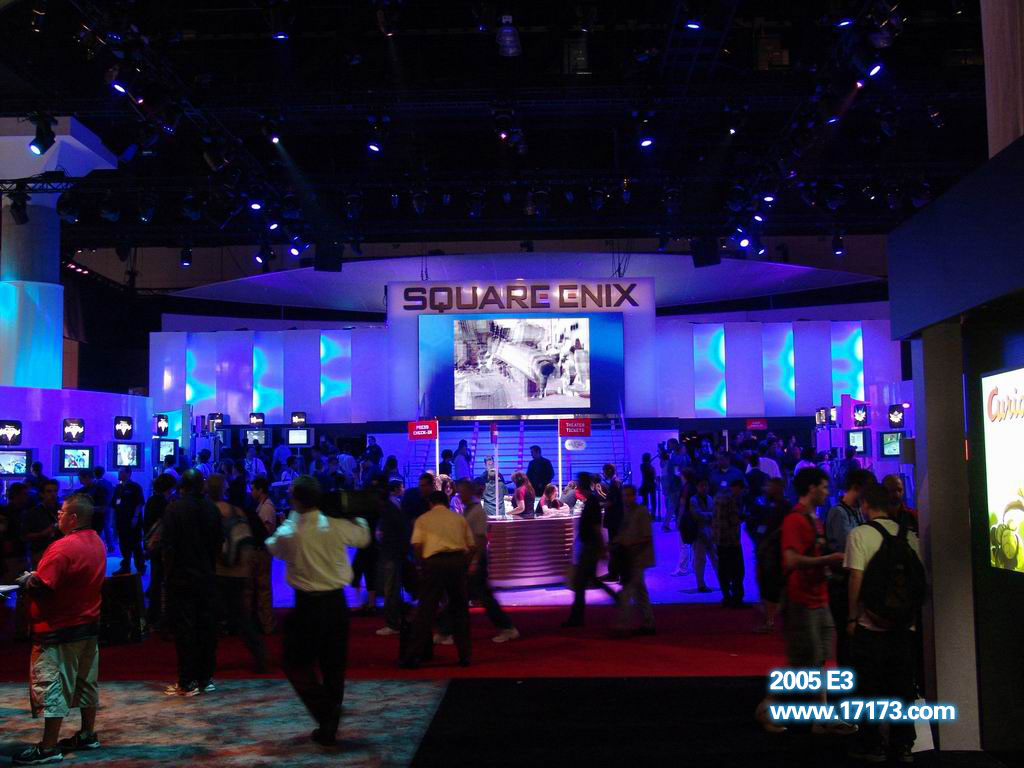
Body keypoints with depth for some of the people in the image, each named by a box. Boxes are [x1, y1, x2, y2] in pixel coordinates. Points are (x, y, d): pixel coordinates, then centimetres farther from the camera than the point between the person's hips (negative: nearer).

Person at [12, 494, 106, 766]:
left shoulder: (63, 548, -22)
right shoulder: (96, 542, 6)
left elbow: (38, 588, -25)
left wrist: (24, 580, -4)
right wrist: (35, 577, 10)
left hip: (59, 630, -9)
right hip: (89, 624, 9)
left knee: (51, 687, -3)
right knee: (85, 681, 17)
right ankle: (87, 735, 27)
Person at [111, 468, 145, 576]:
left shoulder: (135, 487, -4)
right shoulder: (118, 488, 15)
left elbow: (140, 503, -9)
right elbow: (114, 505, 19)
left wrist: (135, 517, -17)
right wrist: (114, 518, 11)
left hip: (132, 521, -6)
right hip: (121, 521, 6)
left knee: (135, 545, -3)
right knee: (123, 545, 9)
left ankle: (140, 568, 4)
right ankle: (125, 567, 16)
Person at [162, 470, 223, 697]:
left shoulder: (174, 508, -12)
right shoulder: (212, 508, 1)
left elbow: (168, 545, -13)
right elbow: (219, 542, 6)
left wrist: (168, 572, 0)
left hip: (181, 578, -4)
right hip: (207, 578, 4)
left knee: (184, 629, 1)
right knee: (207, 627, 10)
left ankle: (187, 682, 3)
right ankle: (206, 678, 16)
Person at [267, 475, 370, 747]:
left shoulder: (288, 532, -13)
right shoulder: (336, 525, -8)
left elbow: (272, 547, 10)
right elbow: (363, 537, 11)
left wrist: (292, 517, 14)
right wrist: (357, 516, 28)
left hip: (307, 605, -3)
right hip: (336, 603, 3)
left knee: (298, 664, 12)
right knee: (334, 666, 15)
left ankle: (325, 712, -6)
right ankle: (329, 727, 24)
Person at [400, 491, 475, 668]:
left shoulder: (423, 519, 13)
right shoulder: (459, 519, 20)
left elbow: (417, 545, -1)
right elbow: (471, 545, 12)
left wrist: (422, 564, 12)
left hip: (435, 562, -2)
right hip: (459, 561, 2)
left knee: (426, 610, 1)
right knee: (460, 608, 15)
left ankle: (413, 657, 2)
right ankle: (464, 655, 17)